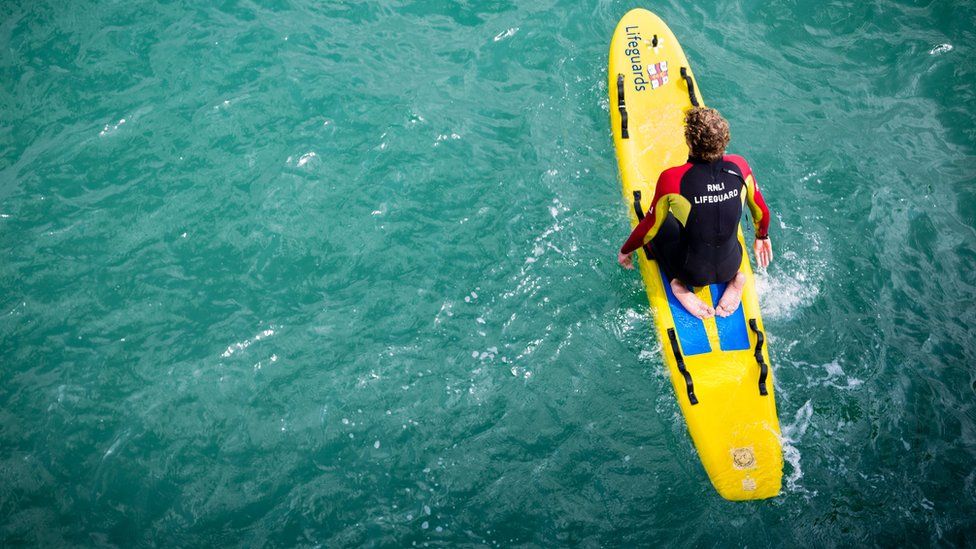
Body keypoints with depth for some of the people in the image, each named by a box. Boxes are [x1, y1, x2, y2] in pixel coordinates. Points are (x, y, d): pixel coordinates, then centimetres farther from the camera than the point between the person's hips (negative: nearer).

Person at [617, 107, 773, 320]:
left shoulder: (672, 178, -24)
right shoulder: (739, 166, -14)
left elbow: (649, 227, -9)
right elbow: (762, 212, 4)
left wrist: (624, 251, 12)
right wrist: (762, 237, 27)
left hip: (693, 273, -3)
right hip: (731, 267, 3)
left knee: (659, 221, 20)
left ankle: (678, 284, 5)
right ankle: (735, 278, 12)